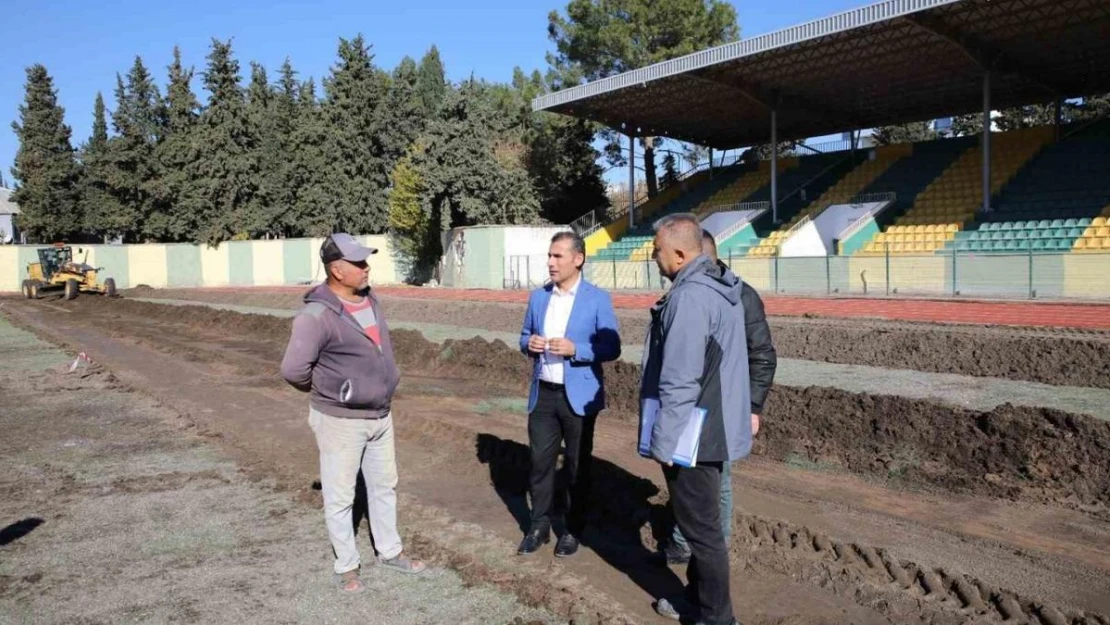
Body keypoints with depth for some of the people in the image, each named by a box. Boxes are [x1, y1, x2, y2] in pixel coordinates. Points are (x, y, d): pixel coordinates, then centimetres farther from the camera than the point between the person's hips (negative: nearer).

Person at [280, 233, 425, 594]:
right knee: (340, 496, 8)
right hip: (340, 421, -8)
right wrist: (327, 391, -9)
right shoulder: (318, 314, -23)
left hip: (380, 415, 8)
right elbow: (293, 369, -25)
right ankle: (346, 566, 25)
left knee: (385, 486, 19)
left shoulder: (369, 299, 3)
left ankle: (390, 551, 37)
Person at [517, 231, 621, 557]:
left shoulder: (598, 299, -7)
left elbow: (611, 347, -9)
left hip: (578, 395, -4)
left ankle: (574, 530, 24)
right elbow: (524, 337, 15)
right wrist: (529, 343, -9)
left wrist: (575, 349, -23)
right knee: (540, 462, 10)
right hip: (542, 393, 4)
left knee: (577, 464, 9)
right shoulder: (538, 297, 7)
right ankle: (539, 526, 24)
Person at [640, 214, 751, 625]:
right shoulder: (720, 288, 8)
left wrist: (662, 438, -18)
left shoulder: (689, 297, -23)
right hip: (712, 425, 10)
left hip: (690, 433, -10)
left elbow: (680, 380, -25)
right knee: (700, 521, 22)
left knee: (701, 528, 4)